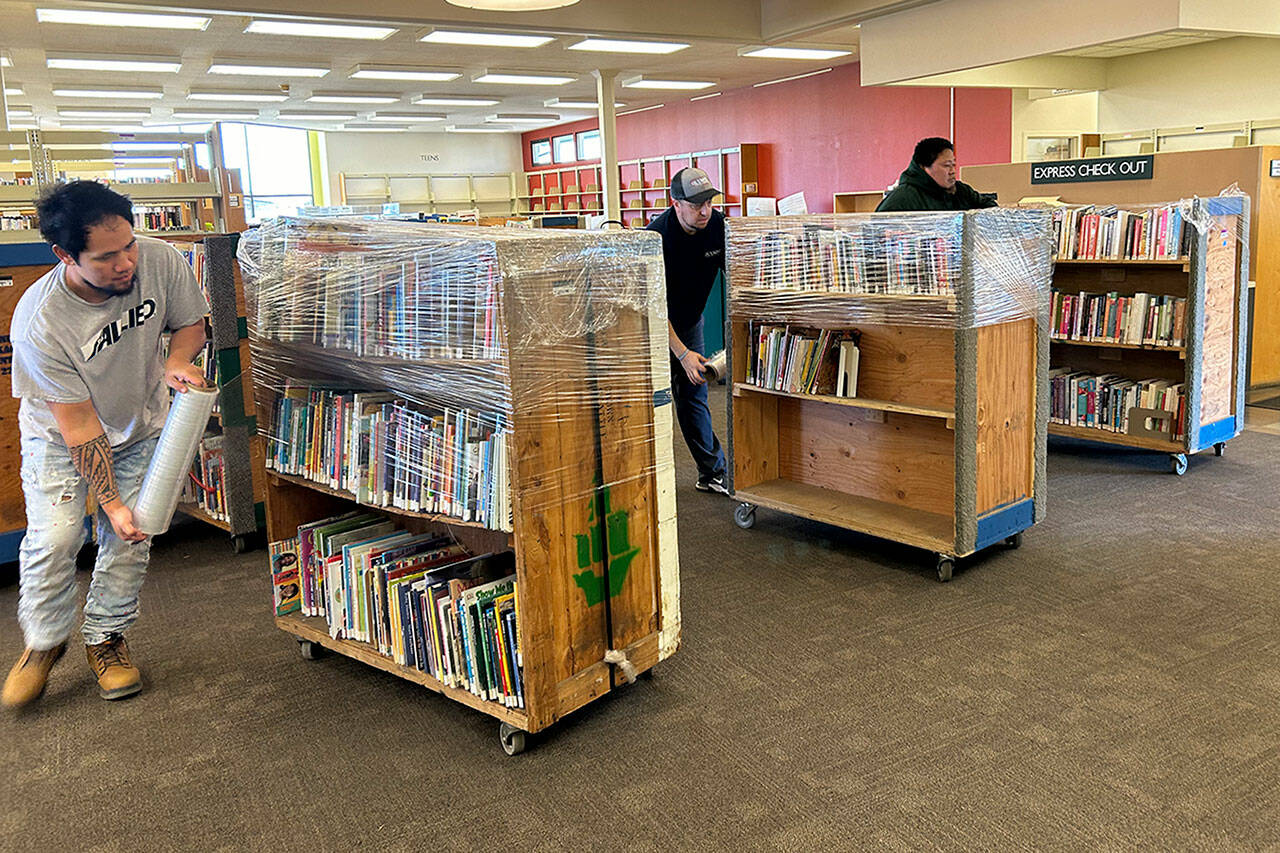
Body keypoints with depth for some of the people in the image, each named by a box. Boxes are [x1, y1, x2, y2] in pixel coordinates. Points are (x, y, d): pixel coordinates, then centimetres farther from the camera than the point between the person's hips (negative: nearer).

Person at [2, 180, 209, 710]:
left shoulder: (160, 261, -26)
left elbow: (190, 323, -4)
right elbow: (79, 426, -27)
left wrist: (176, 363, -26)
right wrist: (111, 503, -27)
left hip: (141, 425, 3)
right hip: (61, 433, -3)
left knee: (130, 539, -2)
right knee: (54, 537, -13)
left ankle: (106, 637, 20)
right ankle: (44, 642, 14)